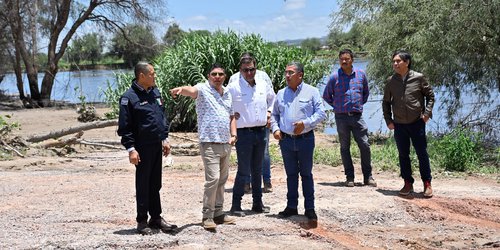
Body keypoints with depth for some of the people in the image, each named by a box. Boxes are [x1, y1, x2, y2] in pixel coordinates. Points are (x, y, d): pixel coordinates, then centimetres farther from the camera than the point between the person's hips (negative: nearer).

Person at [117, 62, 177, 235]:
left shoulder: (155, 92, 11)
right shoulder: (129, 97, -11)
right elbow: (125, 127, -12)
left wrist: (165, 138, 15)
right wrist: (131, 149, -16)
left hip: (157, 146, 7)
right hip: (143, 148, -7)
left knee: (155, 184, 14)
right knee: (143, 185, 1)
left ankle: (156, 217, 23)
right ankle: (142, 221, 10)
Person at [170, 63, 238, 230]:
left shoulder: (228, 94, 15)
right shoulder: (203, 89, -5)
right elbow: (191, 90, -28)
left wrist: (233, 134, 7)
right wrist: (181, 89, -50)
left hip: (226, 144, 7)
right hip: (210, 143, -7)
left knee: (222, 180, 13)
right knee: (212, 178, -15)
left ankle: (218, 213, 23)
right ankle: (207, 216, -7)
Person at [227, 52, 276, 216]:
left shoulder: (264, 80, 1)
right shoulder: (234, 85, -13)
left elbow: (272, 98, 20)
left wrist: (269, 112, 8)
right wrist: (231, 115, -9)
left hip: (261, 131, 5)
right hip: (244, 133, -5)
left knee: (257, 170, 16)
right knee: (243, 171, -6)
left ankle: (257, 203, 26)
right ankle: (236, 205, 4)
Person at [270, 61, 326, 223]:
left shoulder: (311, 92, -1)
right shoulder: (281, 94, 10)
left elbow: (320, 113, -5)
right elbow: (274, 114, 17)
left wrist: (305, 123, -18)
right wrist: (275, 129, 0)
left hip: (305, 138, -3)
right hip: (286, 140, 3)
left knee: (306, 174, 3)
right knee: (291, 174, 10)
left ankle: (309, 208, 9)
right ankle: (291, 206, 19)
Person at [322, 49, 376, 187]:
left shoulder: (361, 74, 5)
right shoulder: (334, 77, -1)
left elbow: (366, 92, 22)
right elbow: (326, 96, 10)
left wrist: (360, 103, 12)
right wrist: (337, 106, 5)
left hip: (357, 116, 1)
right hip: (341, 117, -1)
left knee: (365, 145, -2)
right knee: (345, 147, 5)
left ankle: (368, 176, 8)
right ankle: (349, 177, 12)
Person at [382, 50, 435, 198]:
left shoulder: (418, 78, -5)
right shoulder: (391, 82, 1)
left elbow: (430, 95, 5)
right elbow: (386, 102, 11)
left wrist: (427, 112, -5)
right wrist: (388, 120, 4)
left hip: (417, 122, -2)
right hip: (399, 124, 2)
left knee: (422, 153, 2)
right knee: (403, 155, 8)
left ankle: (427, 184, 12)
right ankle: (408, 184, 18)